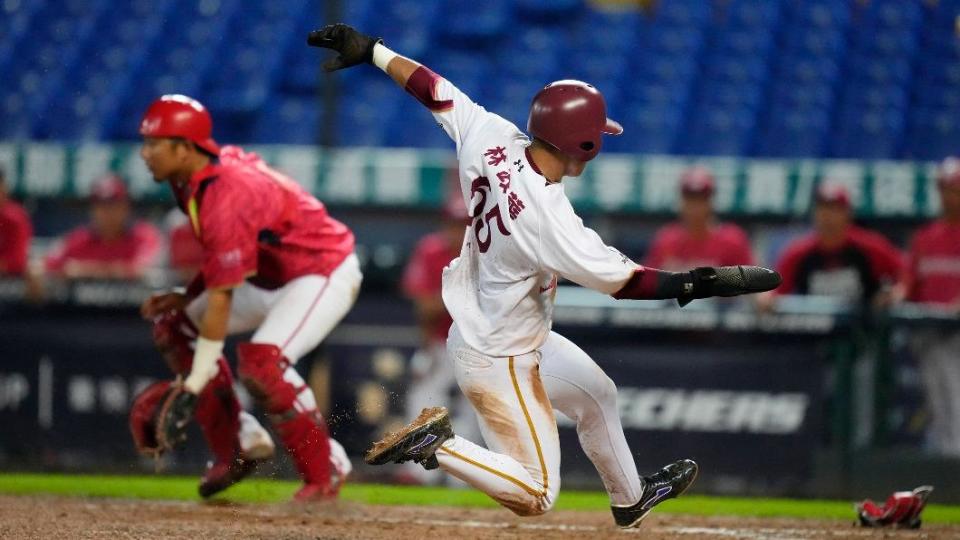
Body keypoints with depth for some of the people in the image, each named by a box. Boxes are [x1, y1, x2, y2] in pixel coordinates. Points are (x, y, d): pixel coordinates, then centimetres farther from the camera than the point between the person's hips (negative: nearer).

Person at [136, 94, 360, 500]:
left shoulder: (225, 197, -31)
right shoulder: (198, 175, -3)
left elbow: (220, 298, -31)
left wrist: (194, 387, -29)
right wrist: (187, 297, 0)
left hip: (326, 273, -11)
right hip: (274, 275, 11)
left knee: (261, 362, -30)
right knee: (175, 325, 7)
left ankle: (325, 471, -12)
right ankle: (238, 447, 8)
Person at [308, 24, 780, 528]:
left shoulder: (492, 140, -16)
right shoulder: (548, 221, -34)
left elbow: (434, 89, -4)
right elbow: (623, 280, -28)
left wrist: (370, 49, 7)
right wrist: (703, 283, -22)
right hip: (498, 361, -10)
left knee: (596, 393, 28)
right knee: (534, 495, -2)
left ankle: (631, 498, 47)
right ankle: (435, 446, -5)